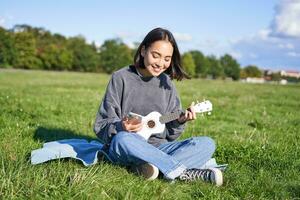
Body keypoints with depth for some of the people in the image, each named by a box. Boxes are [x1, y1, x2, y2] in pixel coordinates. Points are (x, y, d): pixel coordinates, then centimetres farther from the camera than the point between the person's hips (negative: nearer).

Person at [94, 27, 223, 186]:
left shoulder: (166, 83, 7)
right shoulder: (121, 78, -5)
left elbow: (170, 134, 10)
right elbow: (101, 125, -5)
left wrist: (180, 121, -11)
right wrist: (121, 127, -26)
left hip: (158, 147, 4)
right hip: (123, 149, -4)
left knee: (207, 144, -15)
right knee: (122, 139, -39)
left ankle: (145, 167, -30)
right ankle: (183, 173, -27)